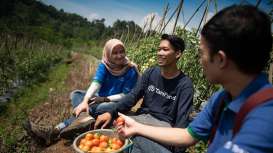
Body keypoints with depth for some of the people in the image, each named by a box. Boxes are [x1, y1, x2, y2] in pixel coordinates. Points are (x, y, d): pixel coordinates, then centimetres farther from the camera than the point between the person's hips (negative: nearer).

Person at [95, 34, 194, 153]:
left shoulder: (185, 84, -6)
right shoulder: (150, 73, 7)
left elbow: (182, 120, -11)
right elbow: (133, 96, 1)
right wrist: (111, 112, -15)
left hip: (163, 124, -4)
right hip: (142, 117, 5)